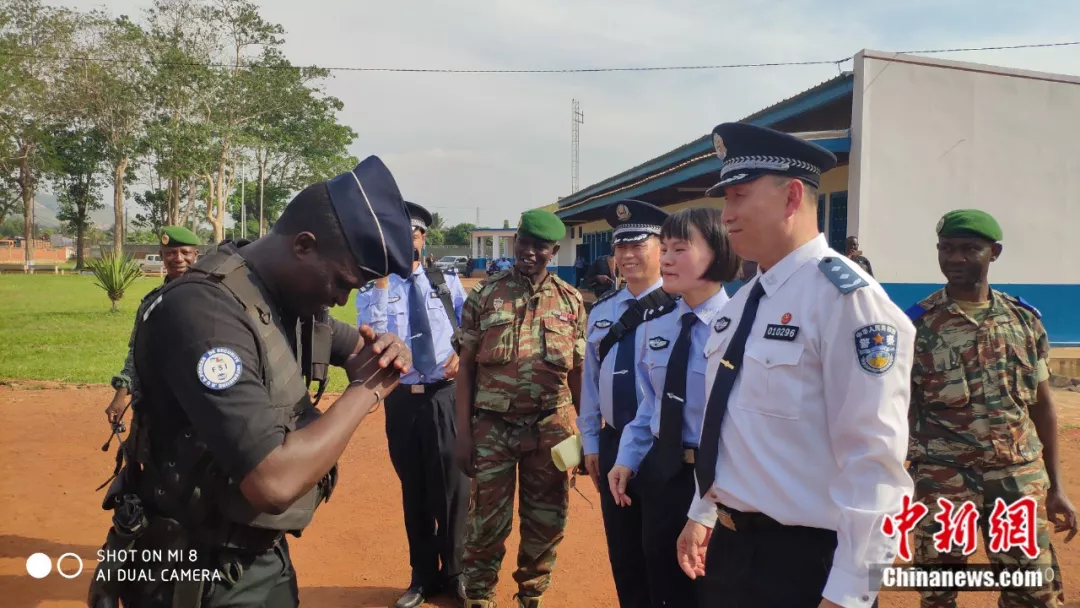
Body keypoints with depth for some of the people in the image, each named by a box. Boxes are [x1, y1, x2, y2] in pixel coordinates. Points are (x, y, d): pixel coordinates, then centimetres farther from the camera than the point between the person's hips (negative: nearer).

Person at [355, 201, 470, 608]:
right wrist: (382, 281, -18)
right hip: (402, 398, 1)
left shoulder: (447, 281, 5)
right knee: (414, 490, 13)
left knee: (452, 486, 6)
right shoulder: (372, 289, 2)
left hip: (445, 395, 0)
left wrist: (462, 354, -7)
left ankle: (454, 572, 28)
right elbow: (369, 339, -14)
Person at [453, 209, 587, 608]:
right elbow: (466, 366, -1)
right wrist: (463, 432, -5)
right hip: (493, 426, -1)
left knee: (546, 522, 12)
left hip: (551, 427, 2)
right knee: (488, 522, 7)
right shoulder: (484, 295, -1)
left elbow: (578, 370, 8)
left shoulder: (570, 300, 4)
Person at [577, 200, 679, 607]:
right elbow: (591, 379, 11)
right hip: (613, 442, 5)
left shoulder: (677, 307, -12)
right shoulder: (601, 311, 7)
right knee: (622, 553, 17)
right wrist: (591, 442, 11)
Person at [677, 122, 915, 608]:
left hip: (804, 560, -8)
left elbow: (874, 460, -21)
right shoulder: (741, 302, 8)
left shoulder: (846, 297, -19)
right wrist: (702, 513, 19)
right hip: (730, 543, 8)